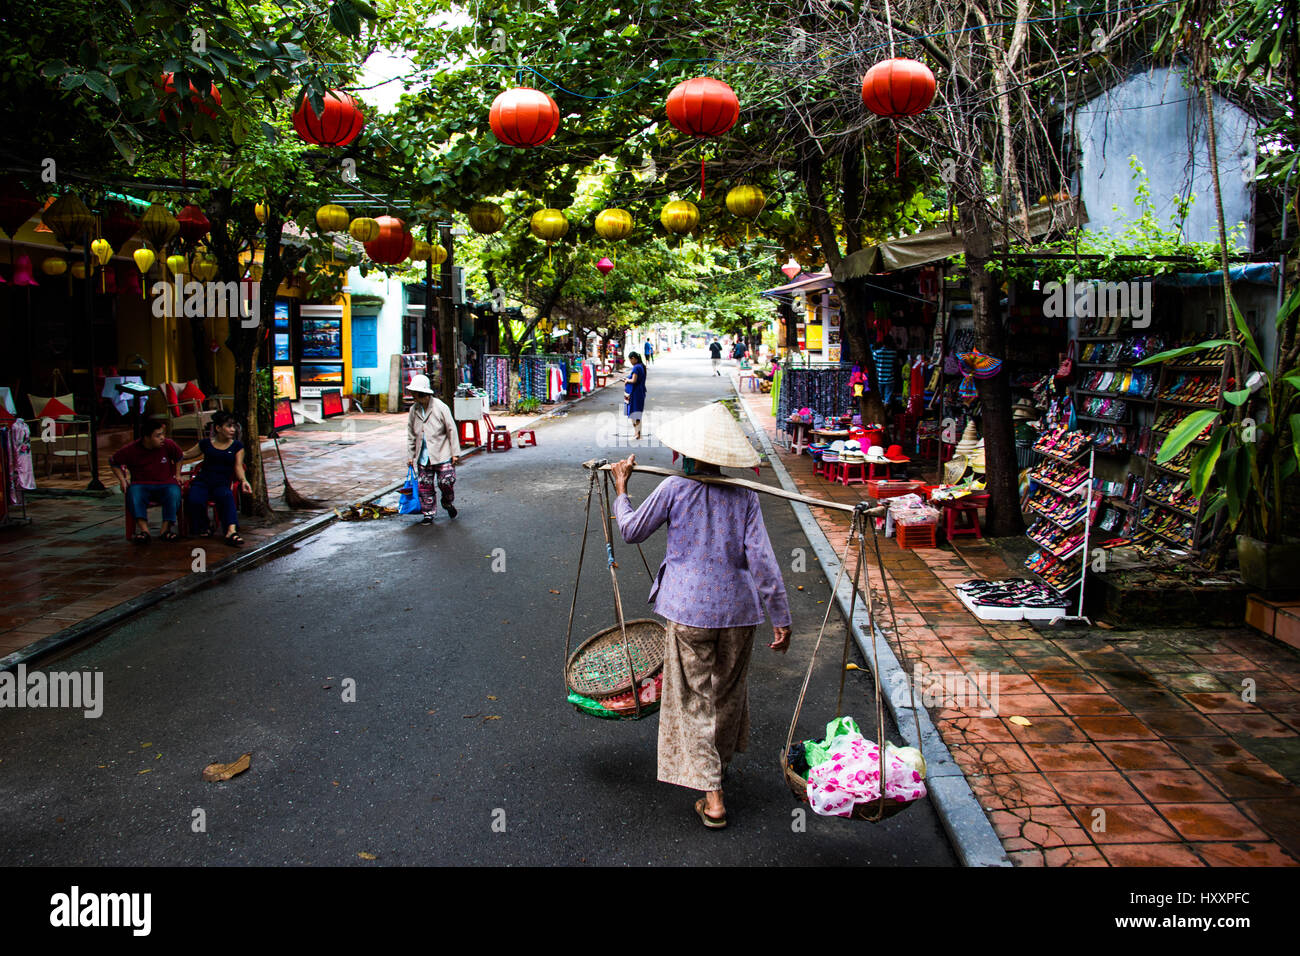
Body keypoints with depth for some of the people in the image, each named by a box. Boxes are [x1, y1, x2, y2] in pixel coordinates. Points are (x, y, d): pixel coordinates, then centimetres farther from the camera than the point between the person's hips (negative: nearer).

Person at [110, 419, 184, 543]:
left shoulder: (168, 445, -2)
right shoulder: (131, 449, -4)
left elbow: (179, 457, 20)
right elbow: (113, 462, 12)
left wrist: (177, 474, 13)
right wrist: (122, 479, 2)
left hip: (165, 484, 0)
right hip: (141, 485, 0)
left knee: (174, 492, -34)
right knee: (133, 492, -35)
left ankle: (166, 528, -29)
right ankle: (143, 528, -40)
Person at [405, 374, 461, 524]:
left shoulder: (440, 407, -8)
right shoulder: (414, 410, 5)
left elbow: (451, 430, -5)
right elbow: (411, 435, 13)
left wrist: (455, 453, -7)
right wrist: (410, 456, 12)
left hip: (442, 455, -4)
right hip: (423, 457, 4)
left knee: (446, 482, -5)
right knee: (424, 486, 3)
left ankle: (447, 503, 24)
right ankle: (428, 514, 14)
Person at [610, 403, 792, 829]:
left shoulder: (674, 489, -8)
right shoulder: (744, 495, -3)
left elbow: (631, 531, 4)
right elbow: (761, 560, -8)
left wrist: (621, 486, 19)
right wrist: (781, 618, -4)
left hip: (690, 610, -3)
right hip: (738, 608, 3)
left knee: (695, 701, 6)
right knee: (728, 691, 22)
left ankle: (712, 796, 3)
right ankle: (720, 760, 44)